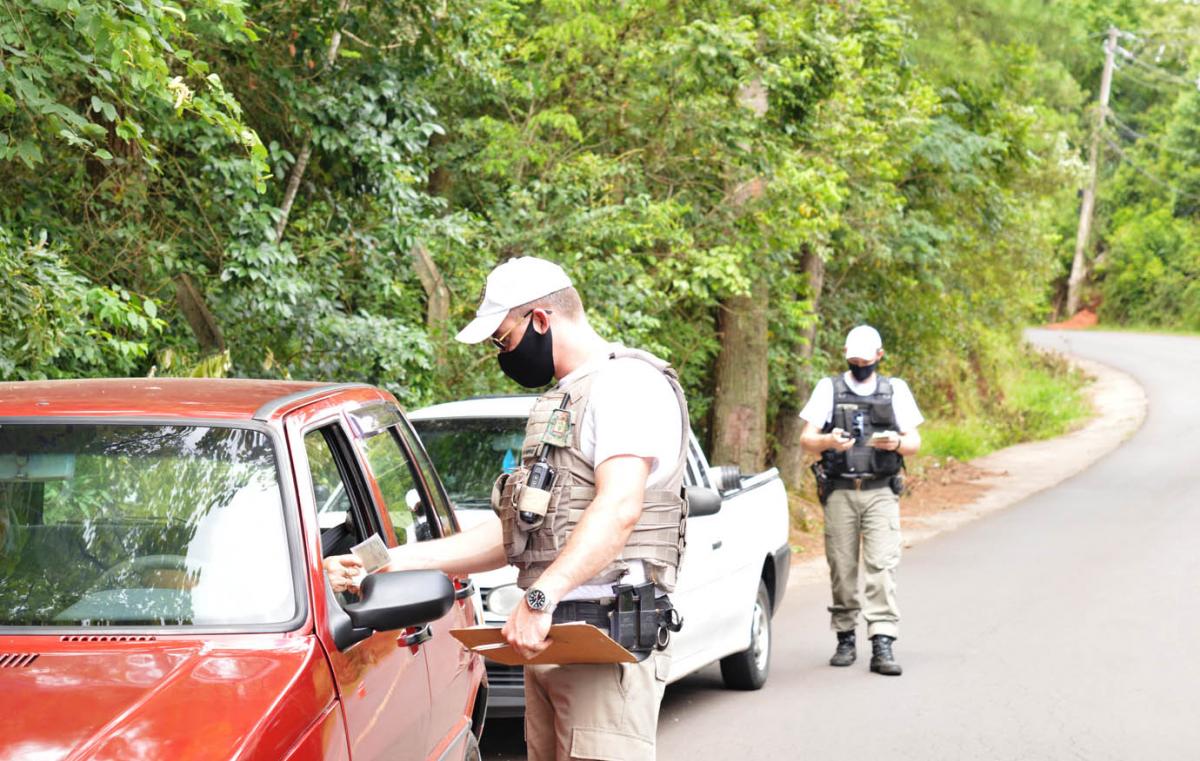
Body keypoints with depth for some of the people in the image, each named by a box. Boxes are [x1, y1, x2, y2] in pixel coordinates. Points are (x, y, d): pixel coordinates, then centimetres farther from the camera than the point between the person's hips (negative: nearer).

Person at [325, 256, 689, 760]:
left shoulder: (627, 382, -6)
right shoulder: (559, 404, 25)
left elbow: (619, 509, -21)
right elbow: (512, 537, 24)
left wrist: (541, 597, -30)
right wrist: (396, 562, 16)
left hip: (607, 642, -9)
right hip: (547, 641, 9)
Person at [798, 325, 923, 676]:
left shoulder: (896, 390, 11)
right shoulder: (829, 389, 9)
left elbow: (915, 442, 9)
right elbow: (806, 439, 3)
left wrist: (897, 443, -14)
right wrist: (829, 442, -19)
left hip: (881, 493, 0)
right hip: (839, 492, 0)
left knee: (882, 566, -11)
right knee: (842, 568, 1)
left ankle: (882, 646, -15)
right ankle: (845, 639, 14)